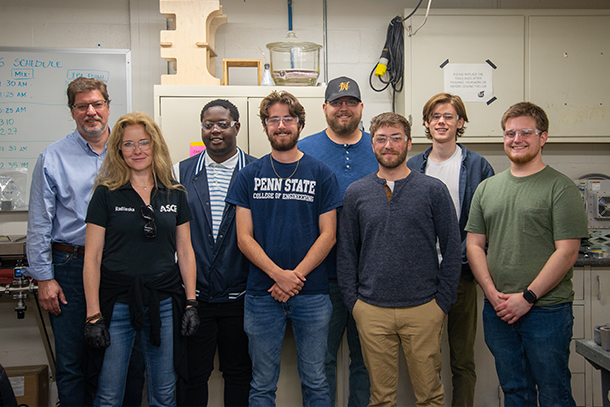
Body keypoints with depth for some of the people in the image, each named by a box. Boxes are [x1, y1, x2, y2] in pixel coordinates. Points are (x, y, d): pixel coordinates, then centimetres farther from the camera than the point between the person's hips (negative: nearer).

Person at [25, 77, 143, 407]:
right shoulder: (53, 157, 3)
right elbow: (39, 225, 2)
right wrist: (44, 278, -2)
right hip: (71, 269, -1)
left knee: (131, 360, 9)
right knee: (71, 364, 7)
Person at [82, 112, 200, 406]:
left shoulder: (175, 194, 6)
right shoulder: (106, 194, -2)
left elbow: (185, 252, 9)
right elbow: (92, 258, -3)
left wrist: (191, 303, 4)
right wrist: (93, 314, -8)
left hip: (165, 304, 2)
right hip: (117, 303, -2)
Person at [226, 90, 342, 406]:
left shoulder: (321, 174, 4)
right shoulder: (249, 176, 6)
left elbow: (328, 235, -1)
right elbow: (244, 237, 0)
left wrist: (296, 277, -12)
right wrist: (279, 274, -13)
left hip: (312, 294, 0)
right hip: (262, 294, 1)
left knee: (315, 382, 10)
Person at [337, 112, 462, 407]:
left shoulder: (434, 190, 0)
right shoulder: (355, 192, 4)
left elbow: (451, 248, 1)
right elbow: (346, 251, 8)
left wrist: (443, 301, -3)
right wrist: (353, 301, 1)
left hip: (423, 308, -1)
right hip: (371, 310, 1)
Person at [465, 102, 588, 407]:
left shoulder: (560, 187, -5)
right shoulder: (487, 188, 10)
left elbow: (567, 251, -11)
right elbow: (474, 244, 8)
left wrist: (528, 297, -15)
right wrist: (492, 293, -4)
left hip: (547, 310, -4)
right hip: (498, 310, 4)